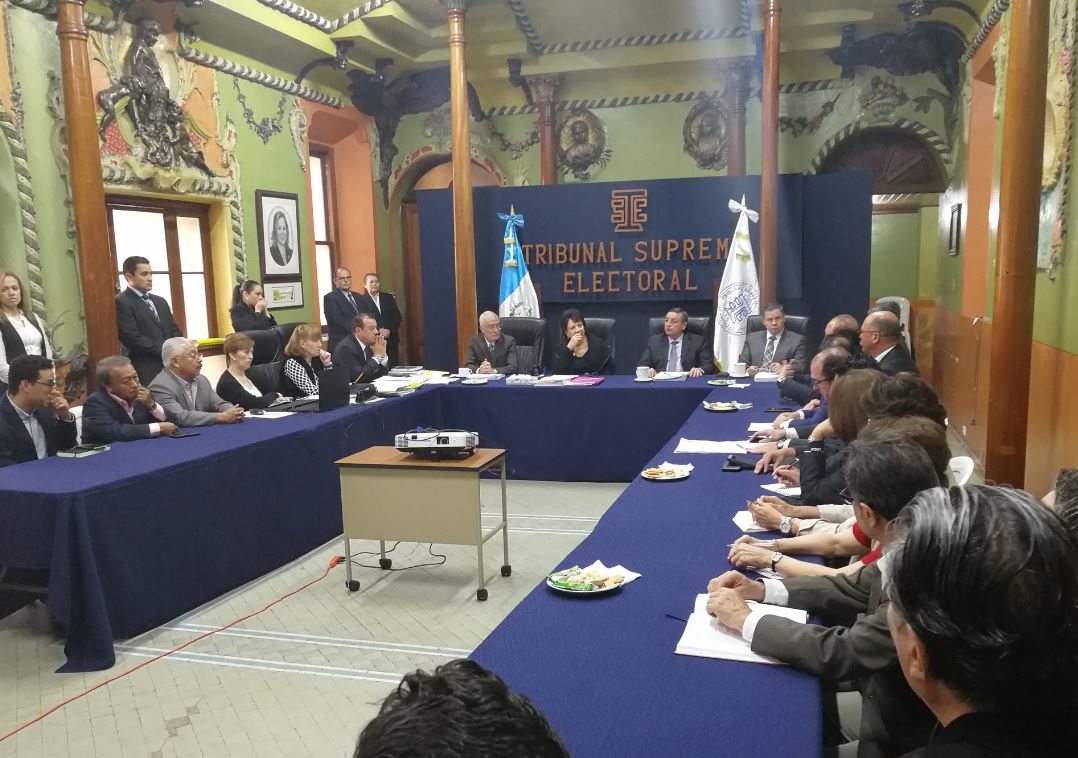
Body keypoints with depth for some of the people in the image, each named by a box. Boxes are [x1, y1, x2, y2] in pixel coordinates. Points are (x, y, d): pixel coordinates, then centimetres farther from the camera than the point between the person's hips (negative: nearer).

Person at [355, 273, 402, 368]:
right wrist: (379, 331, -16)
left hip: (391, 339, 3)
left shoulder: (388, 297, 14)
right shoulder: (361, 300, 4)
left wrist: (389, 330, -8)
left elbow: (397, 317, 8)